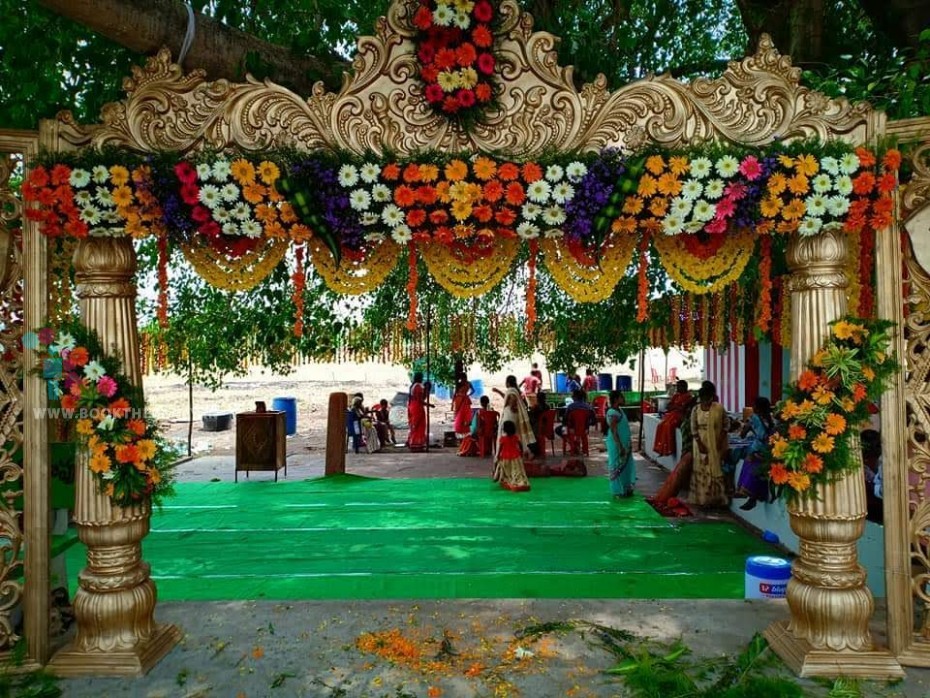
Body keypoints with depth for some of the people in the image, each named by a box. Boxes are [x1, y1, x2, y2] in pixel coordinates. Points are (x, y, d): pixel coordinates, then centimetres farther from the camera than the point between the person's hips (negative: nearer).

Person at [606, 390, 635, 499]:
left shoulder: (619, 410, 10)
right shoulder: (613, 414, -21)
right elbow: (614, 432, -23)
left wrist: (628, 444, 20)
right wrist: (620, 447, -23)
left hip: (624, 443, 10)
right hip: (617, 445, -10)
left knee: (625, 466, 16)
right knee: (617, 467, 0)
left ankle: (625, 489, 28)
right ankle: (618, 492, 10)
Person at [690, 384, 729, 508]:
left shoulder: (719, 408, -6)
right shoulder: (695, 410, -2)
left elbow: (725, 425, -2)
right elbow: (694, 428, -2)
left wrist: (720, 440, -12)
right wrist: (699, 443, -11)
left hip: (716, 445, -1)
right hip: (701, 444, 1)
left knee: (716, 470, -1)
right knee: (701, 471, 3)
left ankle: (716, 498, 7)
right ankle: (702, 498, 11)